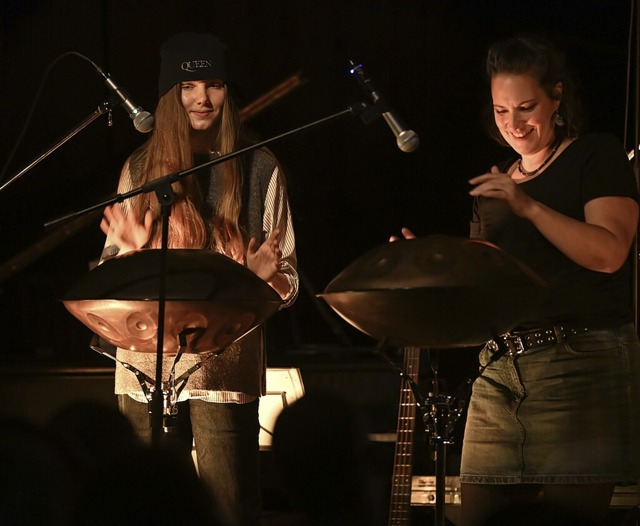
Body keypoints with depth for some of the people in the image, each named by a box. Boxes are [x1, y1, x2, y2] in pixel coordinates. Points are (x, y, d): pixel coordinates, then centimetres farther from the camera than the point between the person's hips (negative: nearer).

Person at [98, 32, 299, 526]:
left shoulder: (259, 169, 3)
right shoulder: (142, 170, 9)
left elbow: (288, 285, 6)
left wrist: (267, 274, -17)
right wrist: (130, 251, -8)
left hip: (226, 369, -2)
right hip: (147, 368, 2)